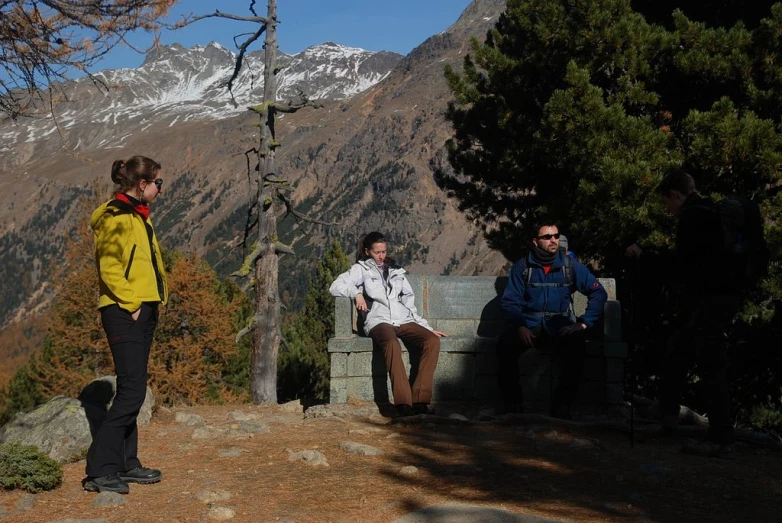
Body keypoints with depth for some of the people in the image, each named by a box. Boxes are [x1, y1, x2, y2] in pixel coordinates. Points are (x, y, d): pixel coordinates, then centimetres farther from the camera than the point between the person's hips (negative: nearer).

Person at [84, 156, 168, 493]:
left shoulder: (138, 216, 19)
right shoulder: (115, 217, -11)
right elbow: (109, 267, -18)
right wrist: (130, 304, -17)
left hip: (143, 311, 10)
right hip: (124, 313, -10)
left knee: (131, 391, 12)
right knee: (132, 392, -11)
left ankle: (126, 464, 20)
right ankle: (99, 470, -5)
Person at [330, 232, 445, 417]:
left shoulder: (396, 272, 27)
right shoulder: (361, 269, 16)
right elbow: (335, 287, 3)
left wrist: (427, 327, 17)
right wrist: (357, 293, -12)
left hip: (404, 321, 4)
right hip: (379, 322, -4)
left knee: (432, 340, -26)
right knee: (392, 344, -39)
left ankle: (420, 400, -32)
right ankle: (403, 403, -44)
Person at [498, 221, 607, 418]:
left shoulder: (570, 265, 5)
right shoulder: (522, 267, 5)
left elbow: (598, 293, 3)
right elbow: (510, 300, -1)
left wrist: (584, 323, -9)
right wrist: (520, 327, -20)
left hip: (560, 327, 0)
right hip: (529, 326, 0)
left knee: (576, 345, -34)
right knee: (505, 344, -31)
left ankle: (562, 404, -20)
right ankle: (513, 401, -14)